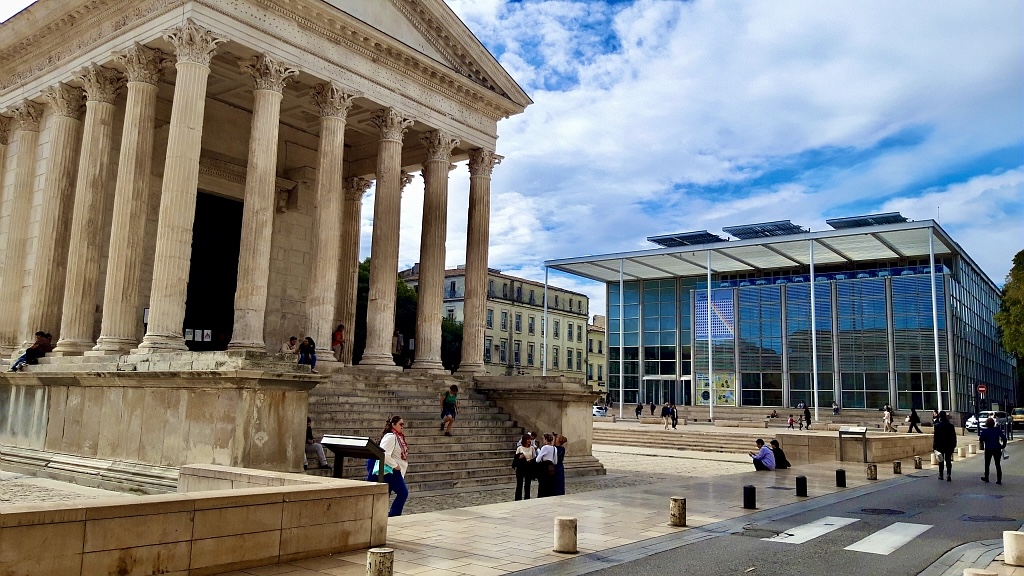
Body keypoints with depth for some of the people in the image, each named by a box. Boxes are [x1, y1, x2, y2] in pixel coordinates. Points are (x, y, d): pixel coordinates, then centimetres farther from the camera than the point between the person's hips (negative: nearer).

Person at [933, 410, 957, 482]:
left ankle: (941, 475, 16)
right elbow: (954, 436, 2)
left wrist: (934, 446, -7)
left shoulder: (937, 425, -10)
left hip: (940, 446, -2)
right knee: (948, 461, 4)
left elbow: (935, 437, -11)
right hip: (949, 446, 2)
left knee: (941, 461, 10)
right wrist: (954, 445, 11)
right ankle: (948, 475, -8)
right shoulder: (950, 425, -2)